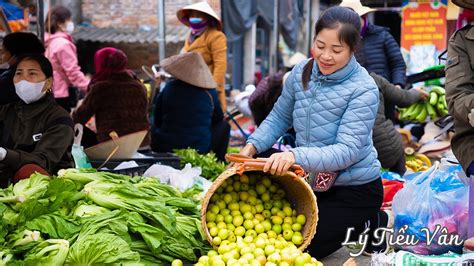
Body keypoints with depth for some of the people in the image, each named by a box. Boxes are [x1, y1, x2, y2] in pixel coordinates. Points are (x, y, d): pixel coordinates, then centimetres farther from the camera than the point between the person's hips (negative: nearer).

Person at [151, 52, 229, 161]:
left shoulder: (169, 87, -3)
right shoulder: (210, 92, -5)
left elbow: (157, 120, 8)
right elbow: (218, 119, 12)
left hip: (163, 149, 1)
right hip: (199, 150, -1)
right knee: (224, 126, 21)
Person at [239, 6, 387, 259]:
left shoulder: (363, 90, -23)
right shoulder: (301, 73, -6)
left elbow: (347, 150, -30)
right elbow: (279, 118, 6)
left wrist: (297, 156, -44)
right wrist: (253, 146, -11)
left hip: (355, 190, -6)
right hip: (313, 183, 7)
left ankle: (370, 223, 9)